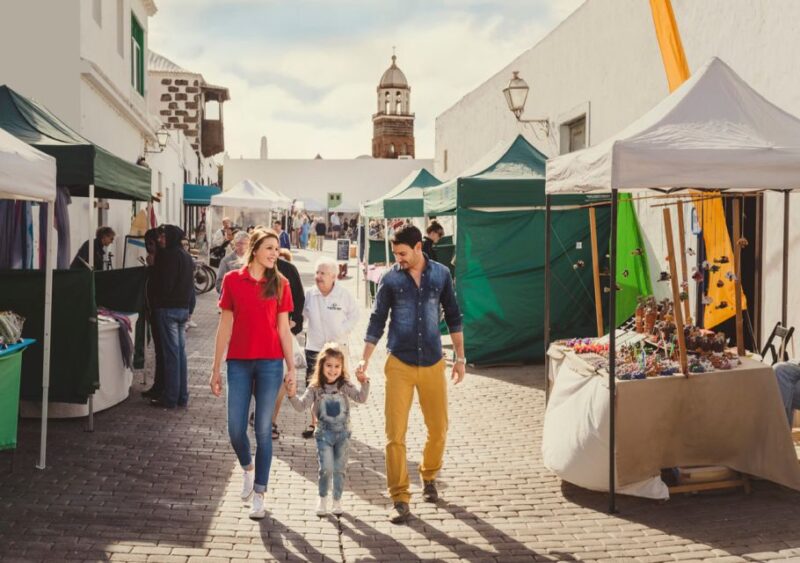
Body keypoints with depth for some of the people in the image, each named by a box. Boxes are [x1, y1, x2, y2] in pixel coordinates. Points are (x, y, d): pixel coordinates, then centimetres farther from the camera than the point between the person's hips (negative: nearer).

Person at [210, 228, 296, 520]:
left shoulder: (279, 284, 3)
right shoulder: (232, 280, 3)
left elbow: (284, 329, 5)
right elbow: (225, 326, 5)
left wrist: (291, 367, 1)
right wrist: (216, 368, 5)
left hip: (270, 363, 0)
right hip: (239, 363, 1)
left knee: (263, 429, 2)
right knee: (235, 429, 2)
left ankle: (259, 494, 14)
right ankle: (248, 468, 35)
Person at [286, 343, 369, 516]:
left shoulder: (345, 386, -3)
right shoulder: (315, 388, -6)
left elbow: (361, 398, -12)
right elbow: (301, 406, -11)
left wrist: (364, 384, -29)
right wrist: (292, 396, -30)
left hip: (343, 433, 2)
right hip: (324, 434, -2)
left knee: (340, 469, 9)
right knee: (326, 468, -9)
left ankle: (337, 501, 26)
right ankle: (322, 498, 16)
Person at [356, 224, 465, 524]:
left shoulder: (440, 274, 1)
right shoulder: (390, 279, -3)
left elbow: (453, 317, 9)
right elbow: (377, 321, 2)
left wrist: (460, 356, 9)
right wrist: (365, 359, -6)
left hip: (433, 363, 2)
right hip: (399, 364, -2)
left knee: (438, 428, 10)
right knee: (395, 434, -5)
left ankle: (429, 476, 37)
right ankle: (400, 499, 4)